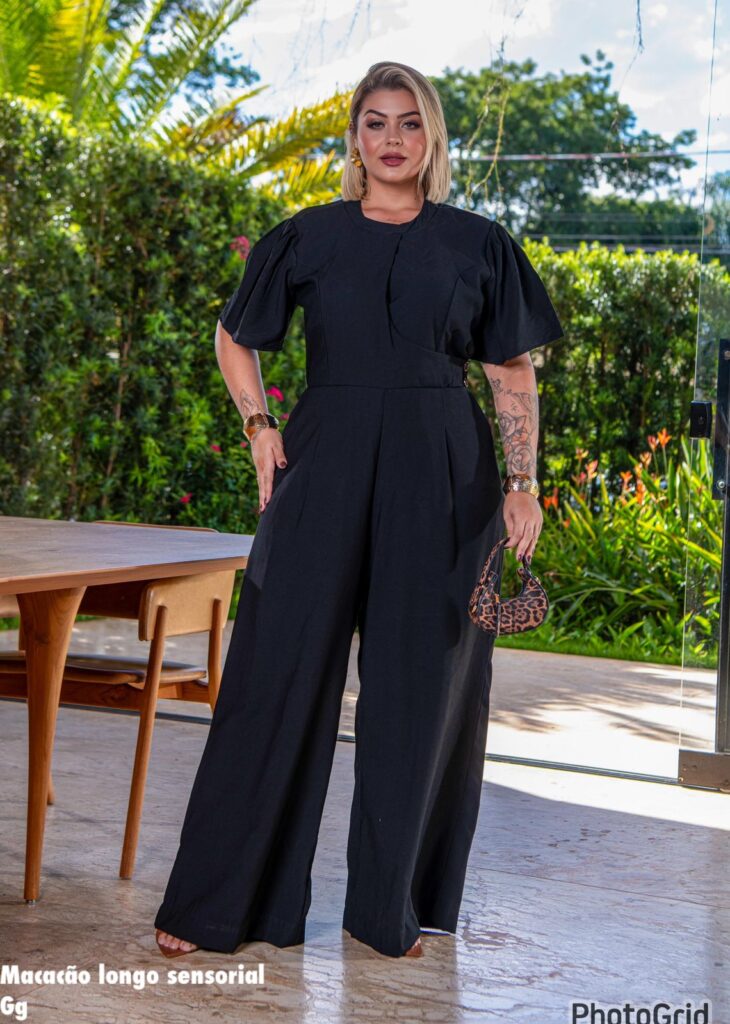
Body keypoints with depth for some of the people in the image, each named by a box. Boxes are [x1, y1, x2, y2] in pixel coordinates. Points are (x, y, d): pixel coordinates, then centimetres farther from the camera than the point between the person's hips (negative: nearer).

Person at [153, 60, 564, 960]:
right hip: (325, 465, 0)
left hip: (439, 478, 1)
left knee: (418, 683, 4)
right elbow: (234, 336, 17)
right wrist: (259, 426, 2)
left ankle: (391, 906, 17)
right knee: (282, 669, -1)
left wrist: (522, 482, -3)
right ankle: (214, 903, 7)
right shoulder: (311, 236, 6)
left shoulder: (478, 244, 6)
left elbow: (512, 371, 7)